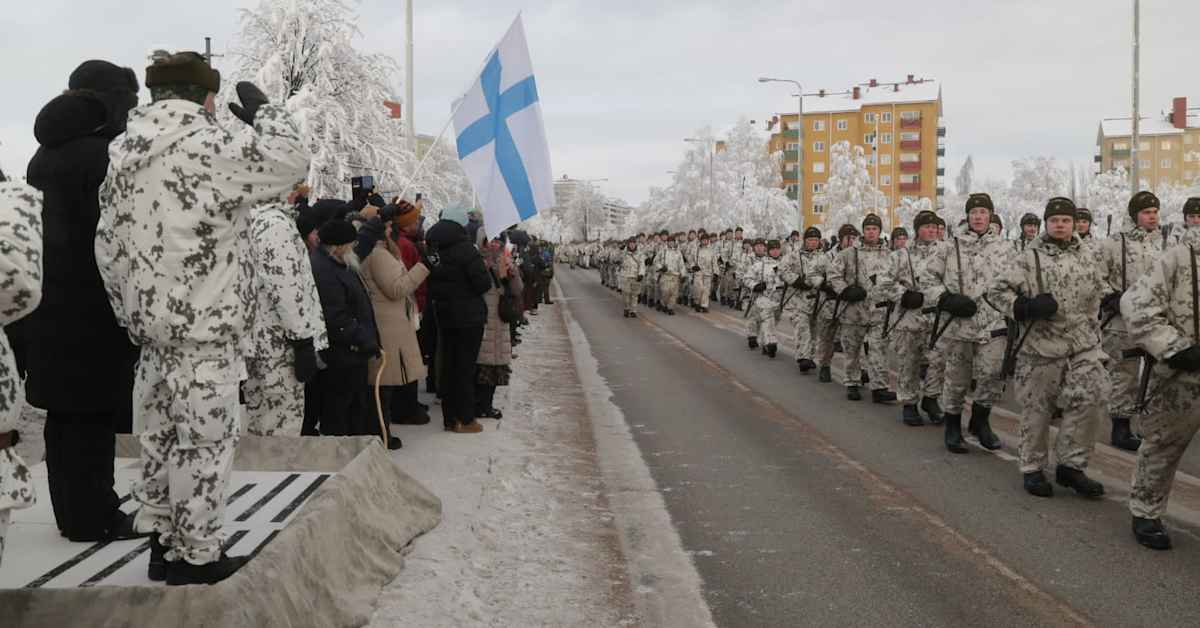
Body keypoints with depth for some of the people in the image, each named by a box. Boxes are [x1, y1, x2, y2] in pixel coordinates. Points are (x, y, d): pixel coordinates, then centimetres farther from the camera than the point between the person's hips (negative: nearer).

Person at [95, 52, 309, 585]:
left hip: (153, 322, 8)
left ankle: (162, 541, 27)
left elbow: (108, 245, 13)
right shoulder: (208, 146, -14)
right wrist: (263, 112, 6)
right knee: (204, 441, 1)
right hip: (205, 325, -8)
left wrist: (132, 315, 18)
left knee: (161, 434, 16)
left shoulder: (124, 152, 11)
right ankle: (195, 555, 8)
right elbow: (292, 162, -10)